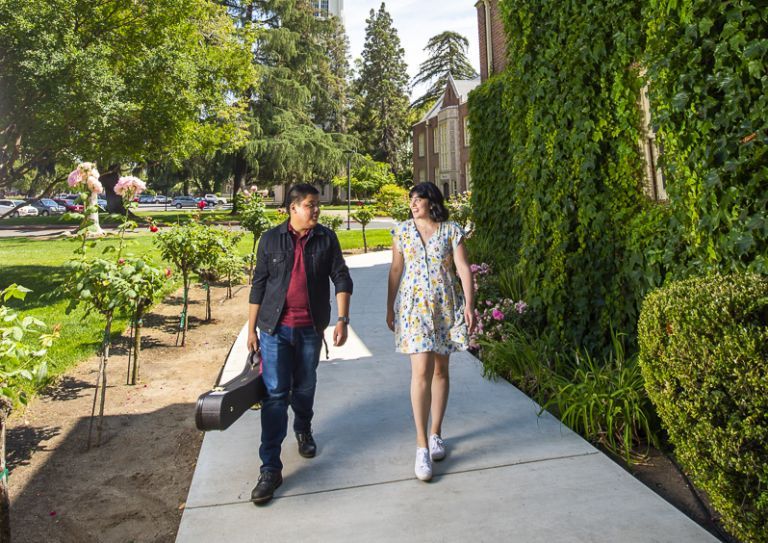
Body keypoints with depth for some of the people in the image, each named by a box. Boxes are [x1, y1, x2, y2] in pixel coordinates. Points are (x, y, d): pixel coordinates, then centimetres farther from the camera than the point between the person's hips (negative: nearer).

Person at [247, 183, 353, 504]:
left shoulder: (326, 239, 2)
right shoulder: (271, 239, 0)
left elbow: (341, 279, 0)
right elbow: (259, 286, 4)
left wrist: (342, 319, -11)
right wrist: (251, 330, 3)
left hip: (311, 329, 2)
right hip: (275, 329, -1)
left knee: (305, 387, 16)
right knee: (275, 393, -5)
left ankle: (303, 430, 46)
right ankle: (270, 468, 0)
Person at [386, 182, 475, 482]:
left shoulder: (452, 231, 1)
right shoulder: (403, 231, 5)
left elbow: (463, 268, -4)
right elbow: (395, 270, 8)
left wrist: (469, 305, -12)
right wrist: (390, 308, 7)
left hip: (446, 307, 1)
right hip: (415, 307, -1)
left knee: (440, 369, 9)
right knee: (421, 371, -11)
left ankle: (436, 433, 26)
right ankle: (422, 444, -5)